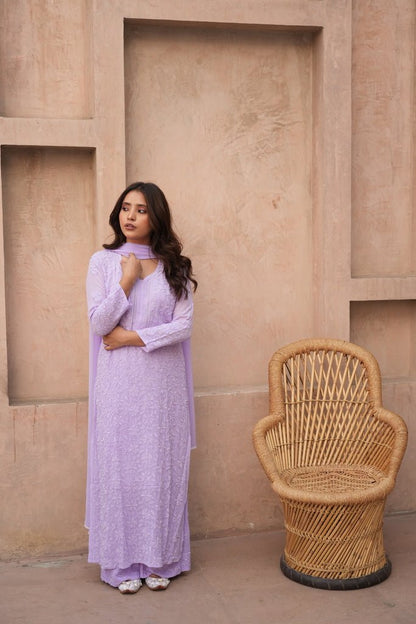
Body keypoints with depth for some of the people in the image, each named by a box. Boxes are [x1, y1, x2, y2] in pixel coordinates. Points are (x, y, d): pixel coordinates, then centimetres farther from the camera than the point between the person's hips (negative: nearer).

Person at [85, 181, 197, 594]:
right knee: (120, 466, 3)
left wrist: (131, 336, -10)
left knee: (161, 466, 5)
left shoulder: (174, 266, 4)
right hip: (119, 383, 0)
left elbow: (184, 325, -4)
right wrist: (127, 280, -13)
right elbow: (99, 323, -5)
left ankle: (160, 559, 19)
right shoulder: (103, 262, 3)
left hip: (162, 382, 1)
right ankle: (123, 563, 16)